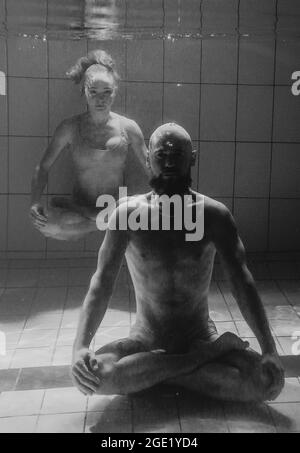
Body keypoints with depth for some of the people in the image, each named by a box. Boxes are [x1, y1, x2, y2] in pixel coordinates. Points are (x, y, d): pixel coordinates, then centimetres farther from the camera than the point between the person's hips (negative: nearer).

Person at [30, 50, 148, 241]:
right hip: (79, 210, 0)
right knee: (47, 223, -30)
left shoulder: (128, 128, -1)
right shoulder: (70, 128, -2)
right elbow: (43, 167, 2)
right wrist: (35, 203, -14)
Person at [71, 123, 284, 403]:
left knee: (270, 382, -24)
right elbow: (101, 283, -14)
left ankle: (146, 373, -11)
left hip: (200, 336, 1)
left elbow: (242, 281, -14)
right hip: (147, 340, 0)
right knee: (97, 374, -32)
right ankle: (214, 353, -14)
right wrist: (79, 348, -30)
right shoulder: (128, 214, -8)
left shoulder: (213, 214, -7)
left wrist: (269, 350, -27)